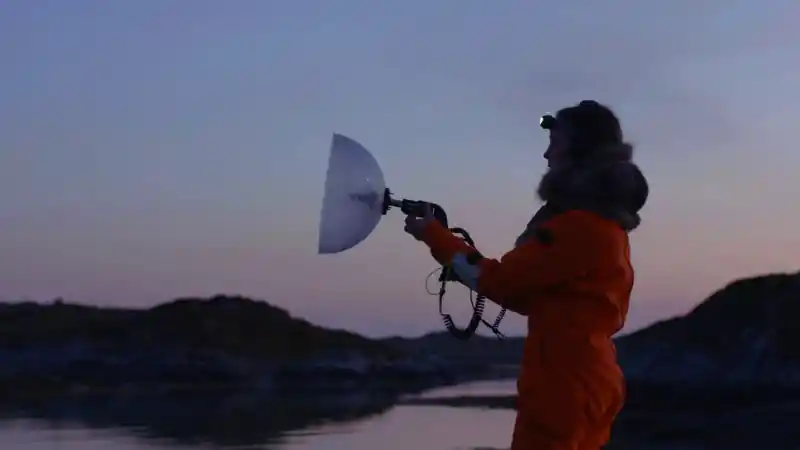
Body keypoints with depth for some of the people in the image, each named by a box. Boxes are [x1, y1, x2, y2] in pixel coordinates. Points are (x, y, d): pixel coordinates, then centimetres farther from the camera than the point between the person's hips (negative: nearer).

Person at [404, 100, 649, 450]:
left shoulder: (578, 225, -18)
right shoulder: (604, 223, 14)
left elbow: (499, 280, -12)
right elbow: (533, 297, 17)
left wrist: (433, 234, -1)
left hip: (563, 382, -10)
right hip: (588, 381, 10)